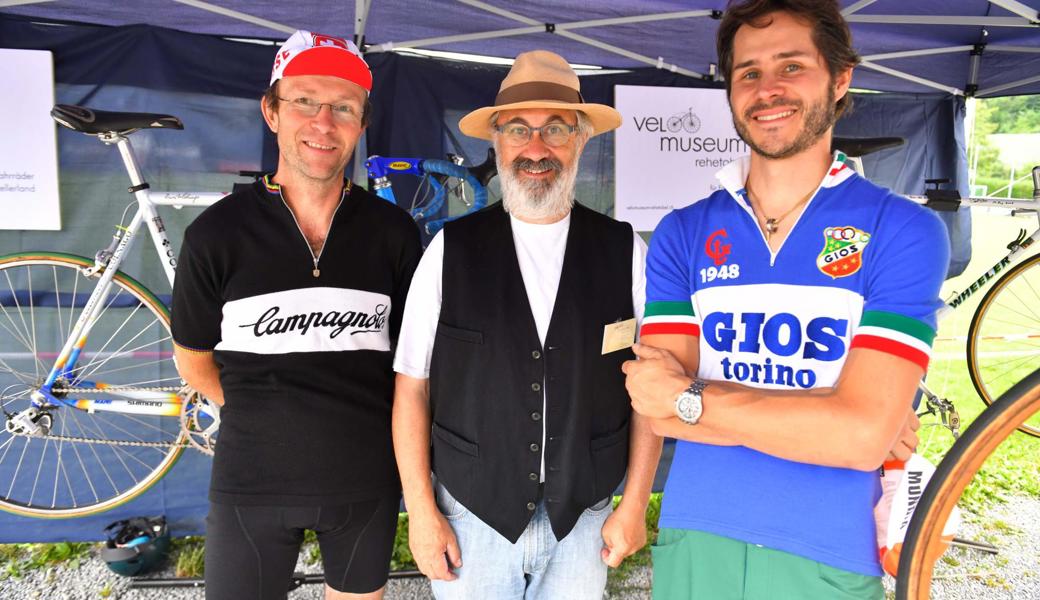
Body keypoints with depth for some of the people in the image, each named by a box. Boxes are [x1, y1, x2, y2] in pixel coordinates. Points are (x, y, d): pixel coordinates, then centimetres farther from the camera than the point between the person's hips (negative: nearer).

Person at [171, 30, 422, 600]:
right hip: (252, 483, -1)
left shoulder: (393, 232, -7)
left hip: (367, 480, 2)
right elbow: (194, 361, 3)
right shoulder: (216, 233, -9)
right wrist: (270, 422, 6)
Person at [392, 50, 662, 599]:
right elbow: (411, 389, -3)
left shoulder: (625, 252, -5)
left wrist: (634, 505, -1)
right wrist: (421, 512, -4)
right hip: (472, 519, 0)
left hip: (584, 521, 1)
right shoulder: (450, 250, -6)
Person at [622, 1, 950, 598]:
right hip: (694, 544, 2)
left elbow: (864, 434, -17)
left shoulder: (905, 230, -8)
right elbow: (657, 407, -10)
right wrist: (818, 418, -15)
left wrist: (689, 396, -14)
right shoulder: (682, 234, 0)